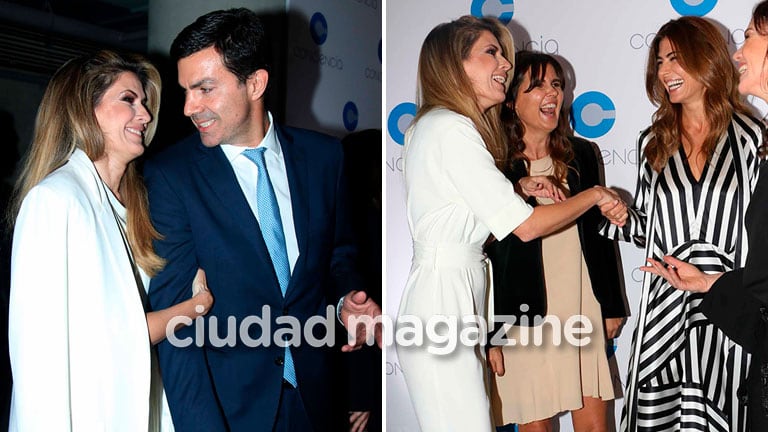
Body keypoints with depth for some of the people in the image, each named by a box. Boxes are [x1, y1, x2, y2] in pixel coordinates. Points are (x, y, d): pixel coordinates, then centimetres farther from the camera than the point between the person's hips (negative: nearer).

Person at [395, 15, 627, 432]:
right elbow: (525, 225, -15)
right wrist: (595, 195, -1)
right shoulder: (450, 128, -14)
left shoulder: (431, 125, 17)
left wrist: (516, 189, 10)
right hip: (444, 292, -10)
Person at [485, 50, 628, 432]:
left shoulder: (581, 154, 6)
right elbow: (481, 253, -8)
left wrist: (612, 306, 15)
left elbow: (599, 232, 13)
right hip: (523, 320, -4)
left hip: (583, 314, 4)